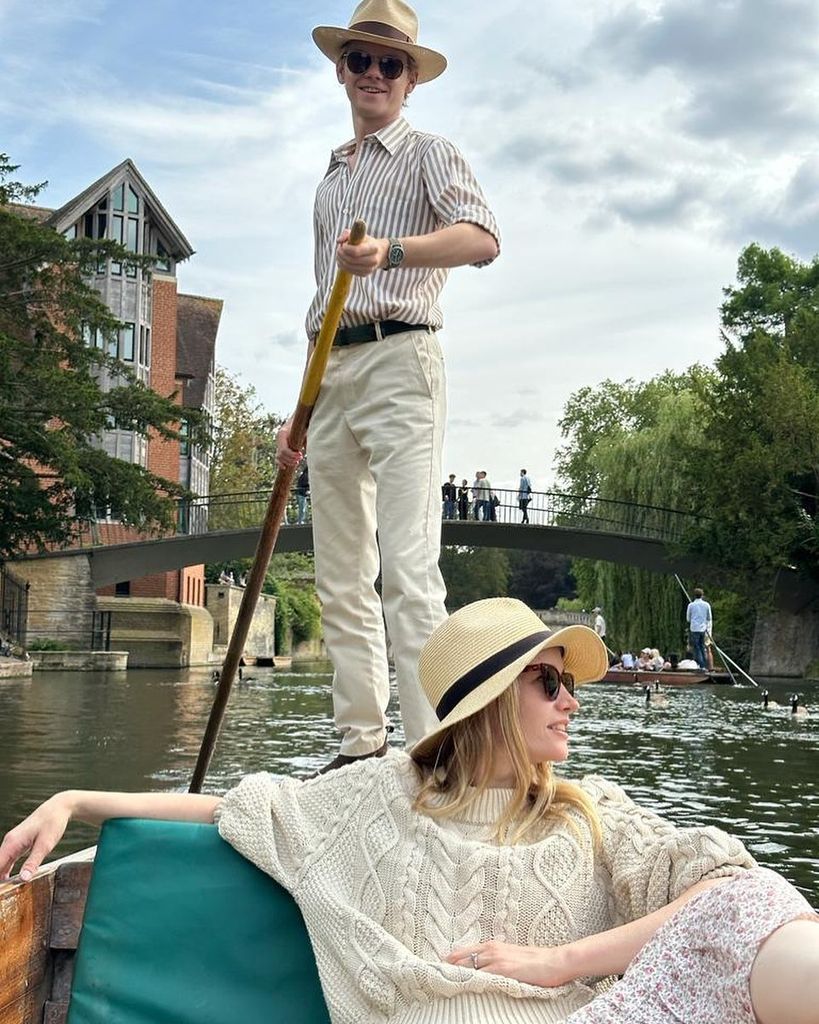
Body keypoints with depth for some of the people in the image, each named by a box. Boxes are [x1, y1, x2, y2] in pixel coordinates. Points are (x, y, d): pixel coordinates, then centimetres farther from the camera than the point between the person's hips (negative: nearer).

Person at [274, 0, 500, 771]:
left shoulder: (428, 156, 6)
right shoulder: (331, 179, 25)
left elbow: (482, 239, -15)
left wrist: (393, 251, -33)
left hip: (398, 361, -7)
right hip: (331, 374, 7)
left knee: (408, 567, -16)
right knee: (340, 577, 6)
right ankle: (360, 745, 12)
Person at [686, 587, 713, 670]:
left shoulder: (691, 605, -2)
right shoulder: (706, 605, 5)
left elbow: (688, 619, 8)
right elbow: (709, 619, 12)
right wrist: (709, 631, 23)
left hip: (694, 629, -3)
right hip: (703, 629, 3)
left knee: (696, 648, -1)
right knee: (702, 647, 13)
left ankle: (701, 665, -10)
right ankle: (705, 665, 9)